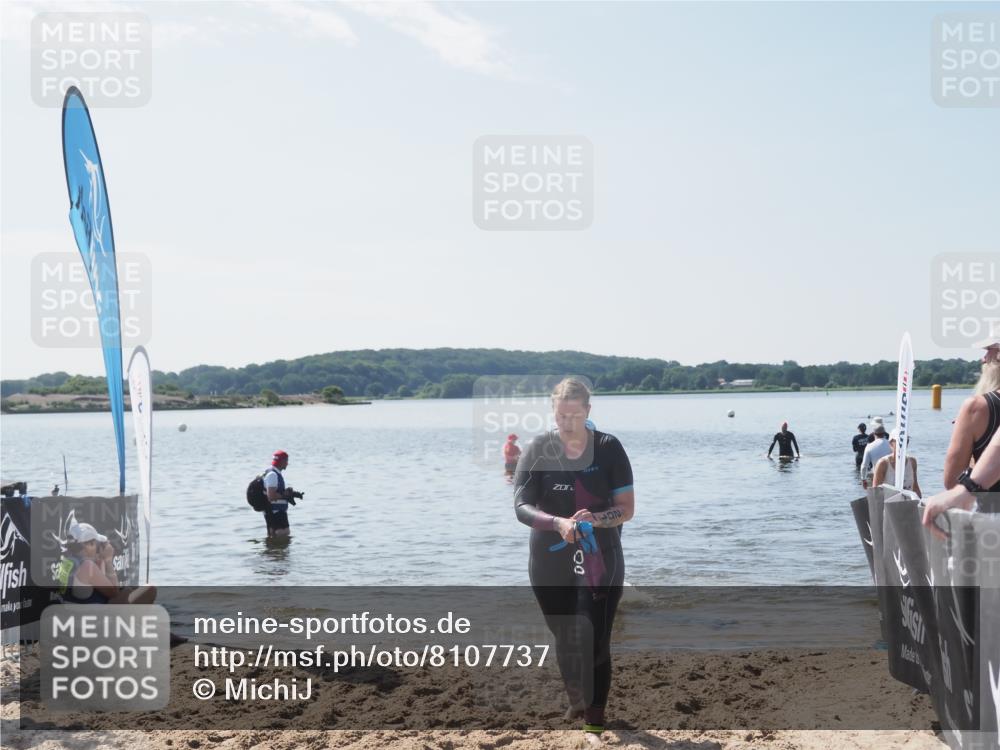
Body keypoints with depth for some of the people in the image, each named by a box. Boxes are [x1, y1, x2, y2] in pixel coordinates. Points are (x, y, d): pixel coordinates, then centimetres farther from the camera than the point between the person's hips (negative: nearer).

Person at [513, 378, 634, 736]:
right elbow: (522, 506, -11)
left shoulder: (609, 449, -6)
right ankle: (576, 702, 41)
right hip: (551, 563, 2)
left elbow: (627, 508, -6)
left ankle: (595, 718, 1)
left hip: (600, 561, -2)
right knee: (564, 639, 15)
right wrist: (559, 523, -30)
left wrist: (595, 519, -26)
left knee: (596, 641, -9)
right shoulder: (538, 450, -5)